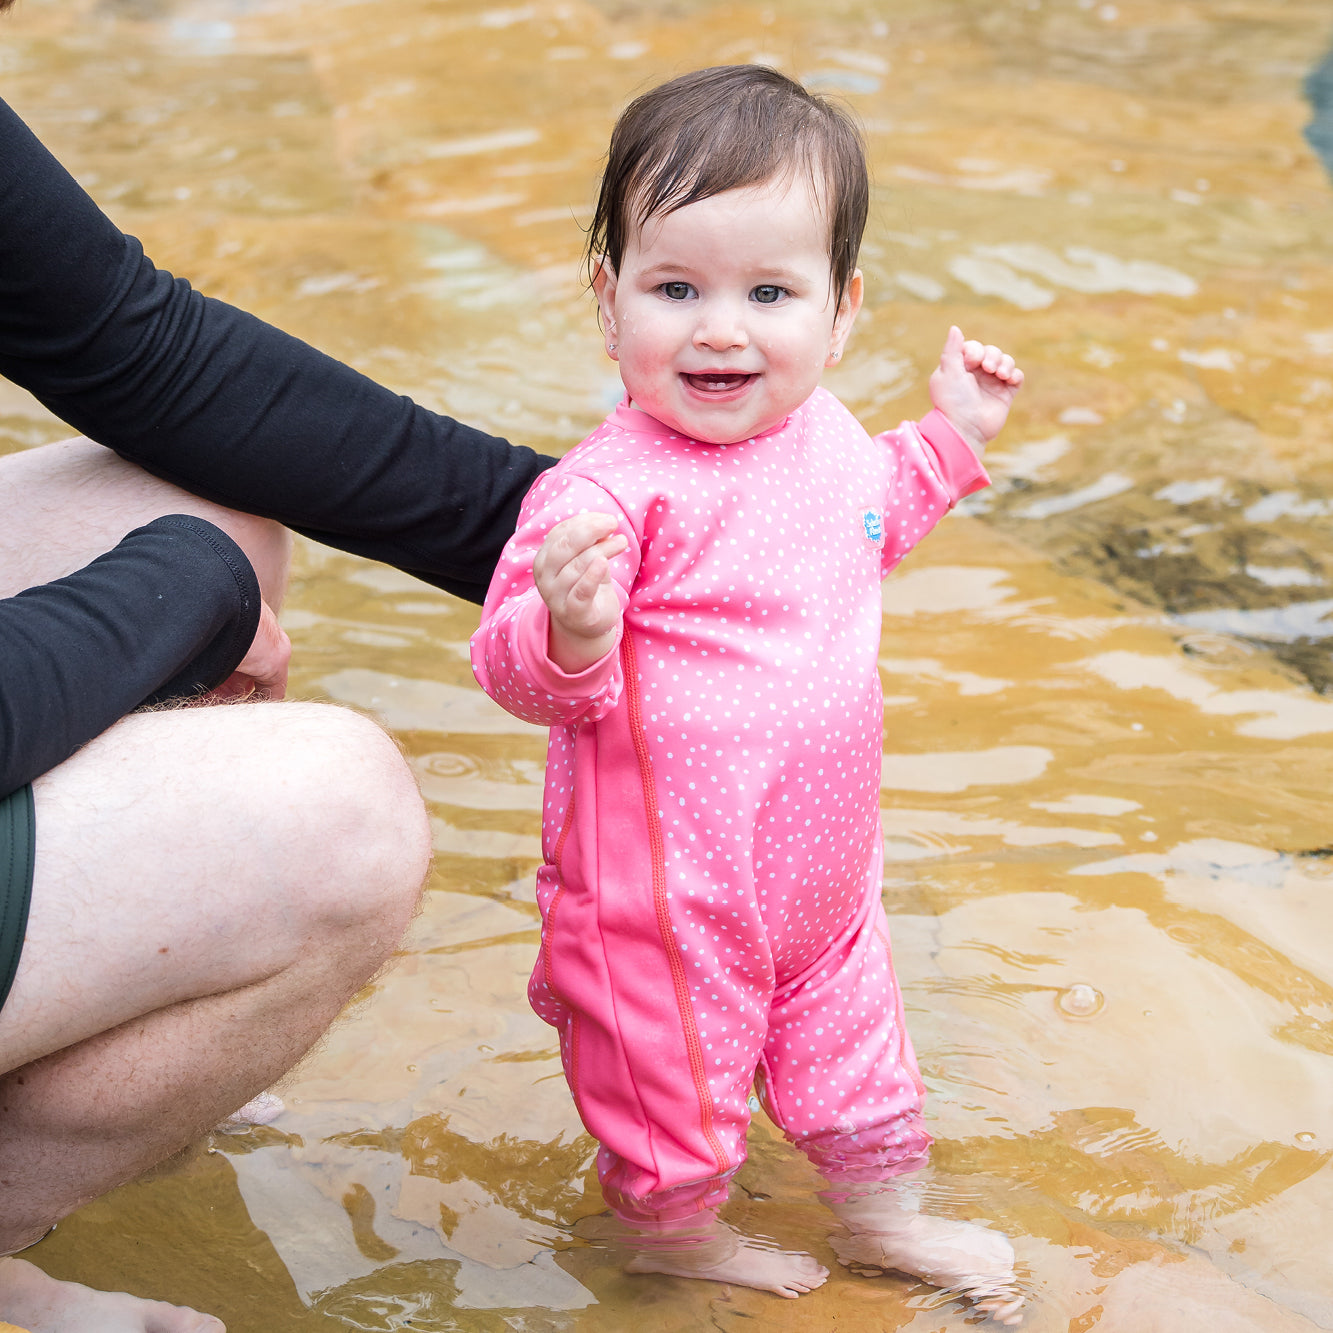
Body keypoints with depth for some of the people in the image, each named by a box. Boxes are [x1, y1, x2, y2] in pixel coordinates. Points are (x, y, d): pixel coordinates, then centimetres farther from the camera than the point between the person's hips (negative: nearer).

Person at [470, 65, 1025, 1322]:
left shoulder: (824, 433, -2)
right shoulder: (611, 488, -28)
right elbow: (517, 669, -27)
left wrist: (950, 436, 14)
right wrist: (569, 632, -48)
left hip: (822, 863, 7)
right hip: (665, 882, -7)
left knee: (846, 1021, 26)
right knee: (673, 1064, 14)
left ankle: (877, 1211, 52)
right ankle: (671, 1232, 44)